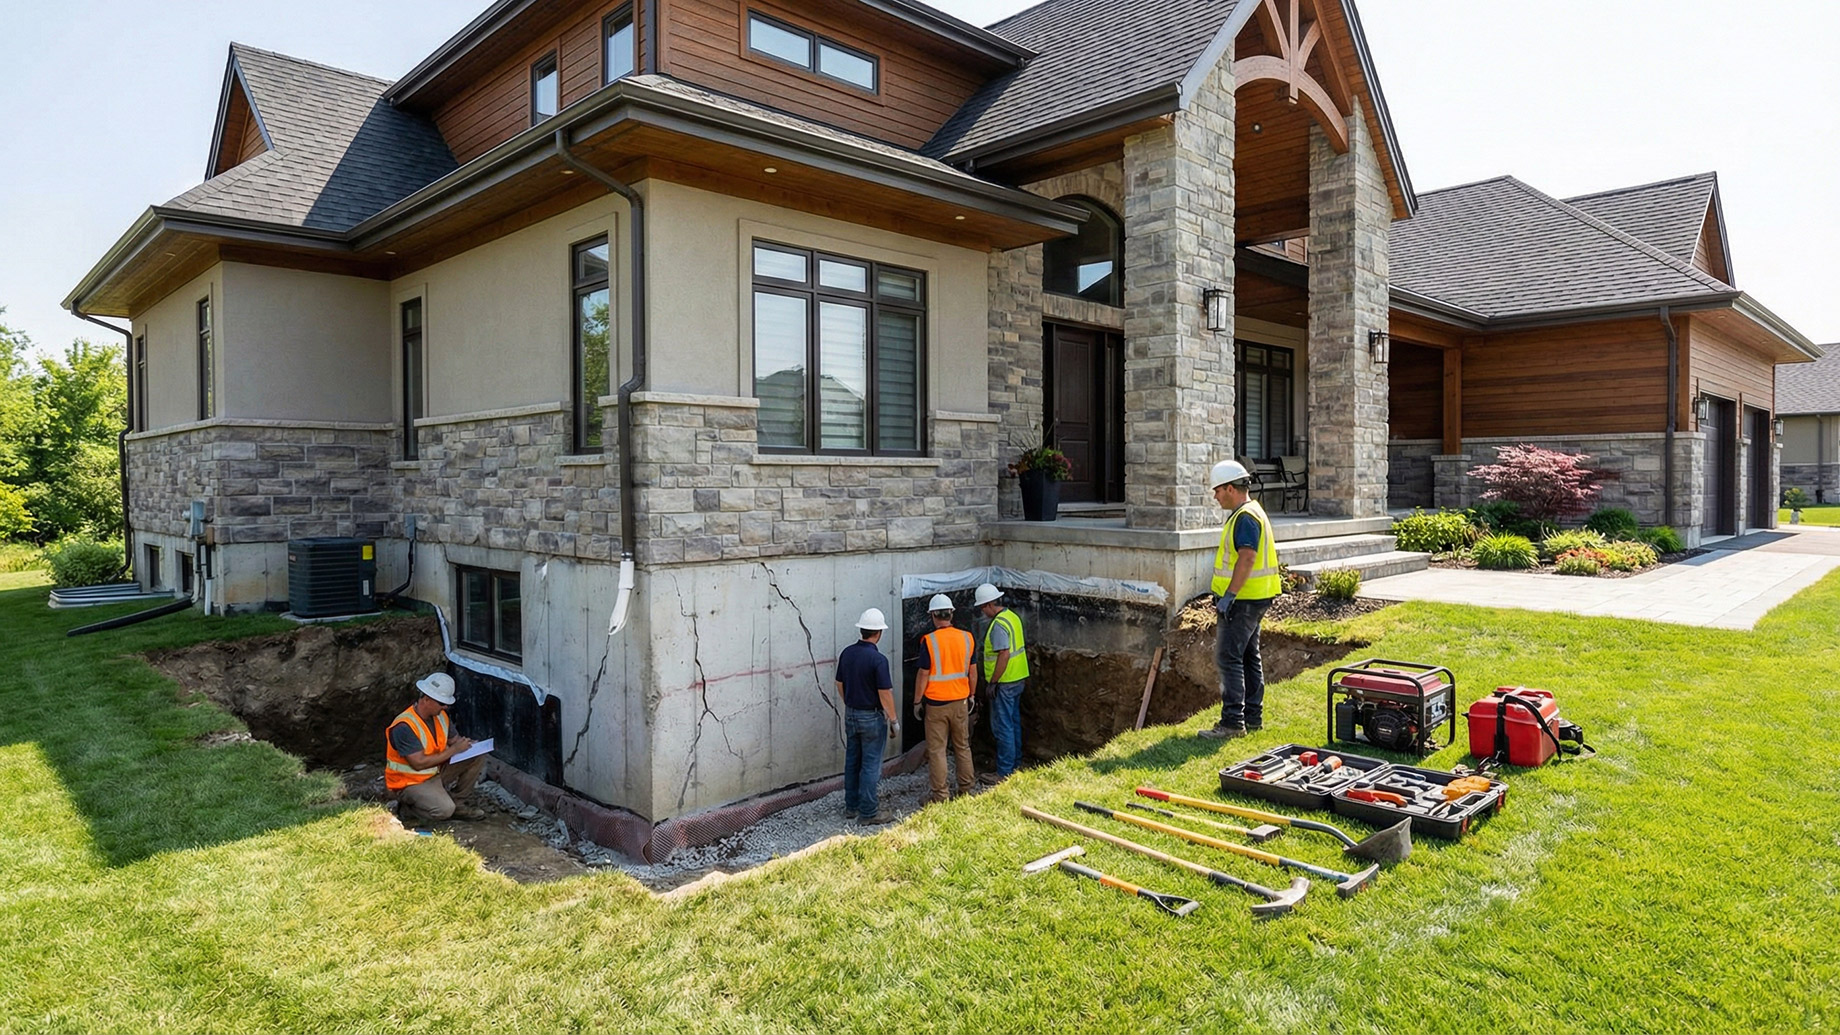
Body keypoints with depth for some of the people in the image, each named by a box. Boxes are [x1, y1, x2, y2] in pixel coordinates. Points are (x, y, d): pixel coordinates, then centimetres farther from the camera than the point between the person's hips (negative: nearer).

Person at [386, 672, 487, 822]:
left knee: (477, 756, -5)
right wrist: (454, 750, -25)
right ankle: (409, 806, 0)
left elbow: (452, 739, 9)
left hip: (436, 772, 8)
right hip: (410, 782, -8)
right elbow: (419, 763, -28)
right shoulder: (404, 726, -26)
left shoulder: (441, 715, -1)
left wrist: (465, 743, -16)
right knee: (444, 810, -30)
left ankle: (454, 800, 2)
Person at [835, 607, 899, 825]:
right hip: (872, 717, -7)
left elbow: (840, 685, 10)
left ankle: (851, 806, 26)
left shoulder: (847, 653, 0)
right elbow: (885, 694, -19)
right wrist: (894, 720, -8)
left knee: (852, 761, 16)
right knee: (870, 764, 2)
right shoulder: (878, 659, -21)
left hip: (850, 715, 7)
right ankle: (868, 813, 8)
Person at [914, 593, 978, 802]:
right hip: (960, 701, 4)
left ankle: (941, 796, 9)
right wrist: (971, 695, 18)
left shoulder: (929, 641, -15)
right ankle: (966, 790, 26)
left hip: (936, 703, -4)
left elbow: (923, 675, -12)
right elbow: (971, 671, 6)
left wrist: (917, 701, -2)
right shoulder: (967, 638, -2)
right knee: (963, 747, 17)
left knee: (936, 750, 5)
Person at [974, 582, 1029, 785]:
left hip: (1004, 683, -10)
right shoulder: (1012, 616, 10)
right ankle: (1015, 764, 29)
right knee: (1014, 724, 18)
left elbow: (1004, 655, -26)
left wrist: (992, 682, -20)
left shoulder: (998, 625, -21)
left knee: (1002, 728, -3)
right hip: (1018, 679, 10)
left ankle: (1004, 773, 2)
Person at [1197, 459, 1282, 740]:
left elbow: (1247, 559, -26)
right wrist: (1225, 593, 22)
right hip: (1252, 599, 11)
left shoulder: (1245, 517, -17)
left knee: (1229, 657, -10)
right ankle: (1253, 716, 23)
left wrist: (1229, 595, -26)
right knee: (1249, 656, 15)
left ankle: (1232, 721, -9)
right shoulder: (1251, 512, 17)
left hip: (1243, 600, -11)